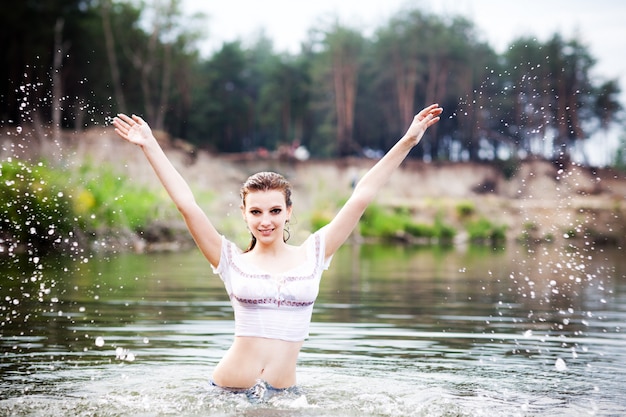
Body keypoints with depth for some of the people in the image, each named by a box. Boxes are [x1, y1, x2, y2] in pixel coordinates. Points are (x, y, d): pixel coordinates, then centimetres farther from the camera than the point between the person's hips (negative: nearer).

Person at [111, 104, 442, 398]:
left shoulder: (312, 255, 5)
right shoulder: (232, 261, 2)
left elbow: (361, 196, 3)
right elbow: (186, 204, 0)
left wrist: (407, 141, 4)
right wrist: (150, 146, 0)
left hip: (284, 393, 1)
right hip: (229, 391, -1)